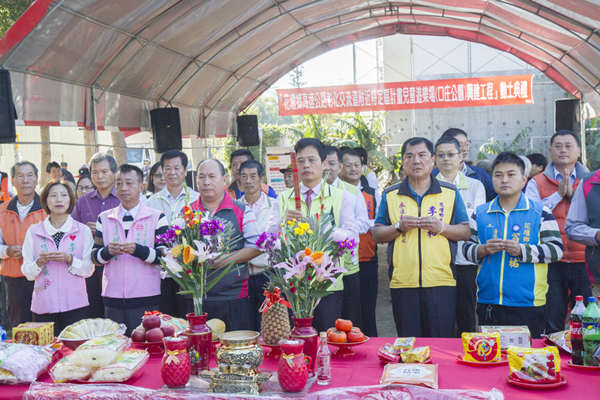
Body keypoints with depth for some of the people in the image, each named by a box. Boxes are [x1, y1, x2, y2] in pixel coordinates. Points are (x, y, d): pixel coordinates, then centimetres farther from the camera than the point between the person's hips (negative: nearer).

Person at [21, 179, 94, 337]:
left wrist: (70, 260, -13)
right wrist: (39, 262, -12)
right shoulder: (33, 232, 7)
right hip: (44, 305, 1)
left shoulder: (83, 231, 5)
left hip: (75, 304, 0)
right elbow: (27, 272, 8)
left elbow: (89, 269, 3)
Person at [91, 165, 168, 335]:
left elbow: (165, 256, -5)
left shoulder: (157, 217, 4)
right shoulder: (104, 219, 13)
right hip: (112, 297, 3)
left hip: (145, 297, -3)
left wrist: (138, 250, -20)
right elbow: (95, 257, 10)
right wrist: (107, 251, -11)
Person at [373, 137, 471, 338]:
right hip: (402, 282, 1)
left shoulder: (450, 193, 10)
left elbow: (465, 232, 7)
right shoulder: (391, 195, 11)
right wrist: (399, 227, -9)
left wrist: (441, 227, -11)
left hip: (441, 283, -1)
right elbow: (377, 235, 9)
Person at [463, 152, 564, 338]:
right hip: (488, 302, 3)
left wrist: (522, 251, -16)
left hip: (528, 303, -2)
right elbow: (467, 248, 12)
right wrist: (482, 250, -9)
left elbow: (556, 249, -4)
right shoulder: (480, 213, 11)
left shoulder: (540, 212, 2)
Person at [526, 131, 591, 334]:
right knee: (552, 321, 3)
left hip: (584, 262, 1)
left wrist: (572, 194, -10)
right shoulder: (537, 183, 7)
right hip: (551, 263, -1)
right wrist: (558, 194, -8)